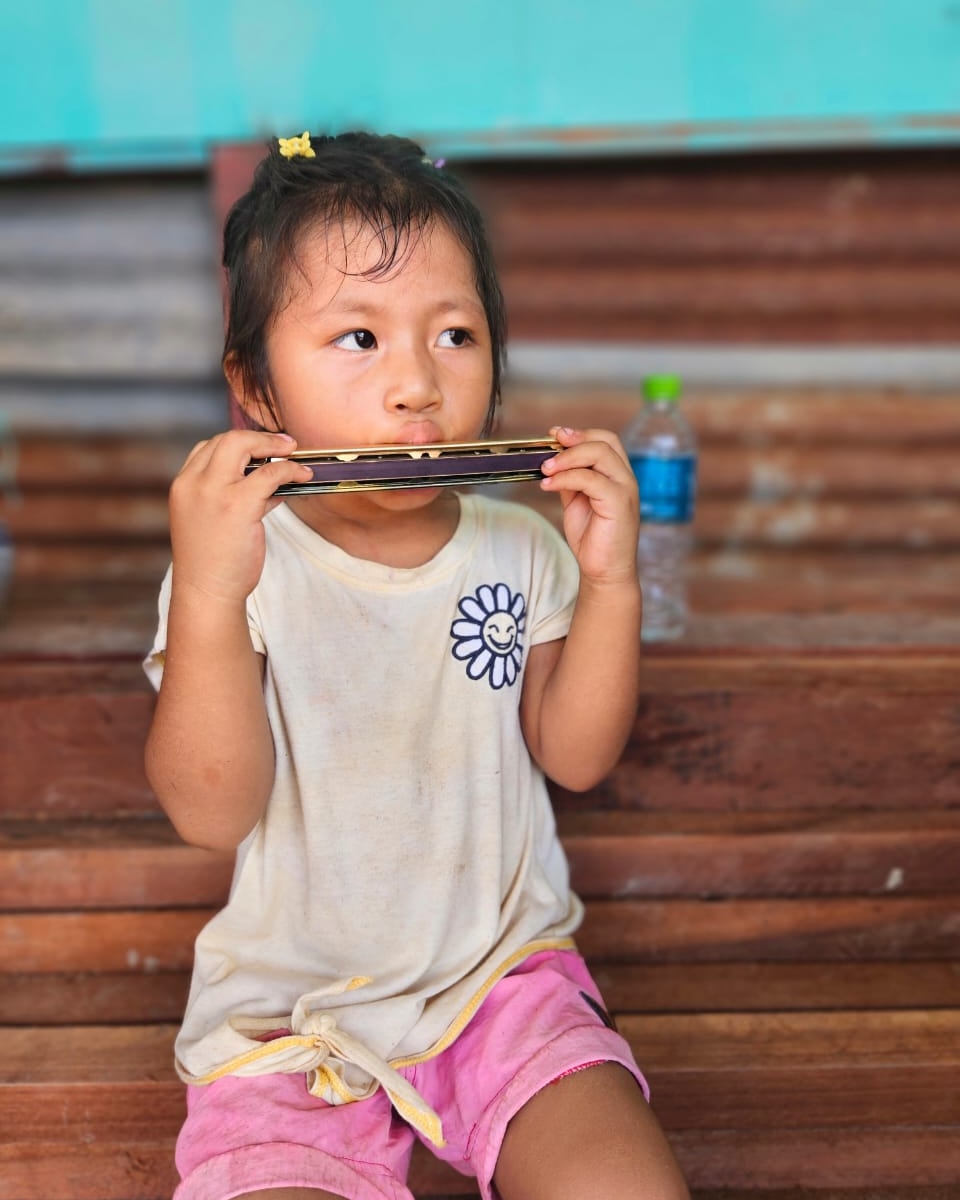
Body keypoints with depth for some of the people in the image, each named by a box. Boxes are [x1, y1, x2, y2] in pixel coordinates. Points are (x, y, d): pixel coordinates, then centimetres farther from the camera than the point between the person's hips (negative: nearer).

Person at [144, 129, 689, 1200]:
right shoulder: (239, 567, -12)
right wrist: (208, 597, -35)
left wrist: (610, 580, -16)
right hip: (290, 1009, -2)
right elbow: (210, 812, -20)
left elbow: (575, 755, -2)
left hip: (505, 970, 3)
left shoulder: (521, 550, -1)